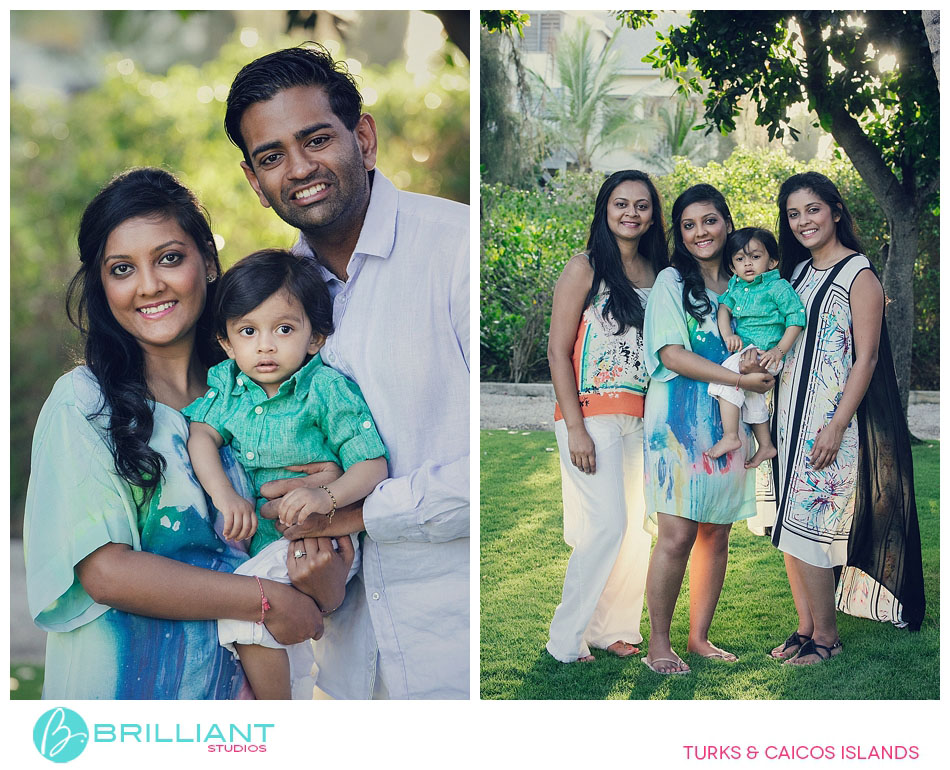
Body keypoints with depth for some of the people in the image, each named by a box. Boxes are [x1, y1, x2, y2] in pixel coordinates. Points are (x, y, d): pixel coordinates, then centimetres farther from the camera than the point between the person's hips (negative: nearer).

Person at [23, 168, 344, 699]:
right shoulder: (83, 402, -10)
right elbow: (103, 571, -18)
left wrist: (333, 571, -19)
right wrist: (266, 600, -20)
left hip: (242, 670, 4)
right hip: (125, 678, -3)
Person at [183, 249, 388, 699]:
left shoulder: (329, 389, -11)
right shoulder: (228, 382, 4)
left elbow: (372, 466, -14)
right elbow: (202, 433, -4)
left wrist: (327, 497, -34)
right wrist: (224, 494, -21)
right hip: (255, 536, 6)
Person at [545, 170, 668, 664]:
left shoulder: (656, 274, 12)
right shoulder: (584, 268, -3)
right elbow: (558, 351, -7)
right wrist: (575, 428, -14)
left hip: (640, 417, 6)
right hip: (592, 414, -6)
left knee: (636, 528, 5)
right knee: (608, 524, -11)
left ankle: (612, 628, 19)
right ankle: (566, 638, 2)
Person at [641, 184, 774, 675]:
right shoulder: (672, 281, 0)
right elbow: (672, 354, -10)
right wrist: (740, 377, -16)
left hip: (728, 423, 5)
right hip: (680, 422, -5)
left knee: (717, 534, 6)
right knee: (677, 534, -10)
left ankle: (699, 637, 17)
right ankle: (658, 643, 0)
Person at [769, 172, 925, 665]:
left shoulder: (858, 274, -7)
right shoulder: (798, 272, 14)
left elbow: (866, 358, -13)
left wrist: (836, 426, -19)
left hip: (831, 417, -7)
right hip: (792, 413, 7)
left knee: (809, 522, -9)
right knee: (790, 523, 6)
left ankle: (826, 635, 3)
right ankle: (805, 627, 15)